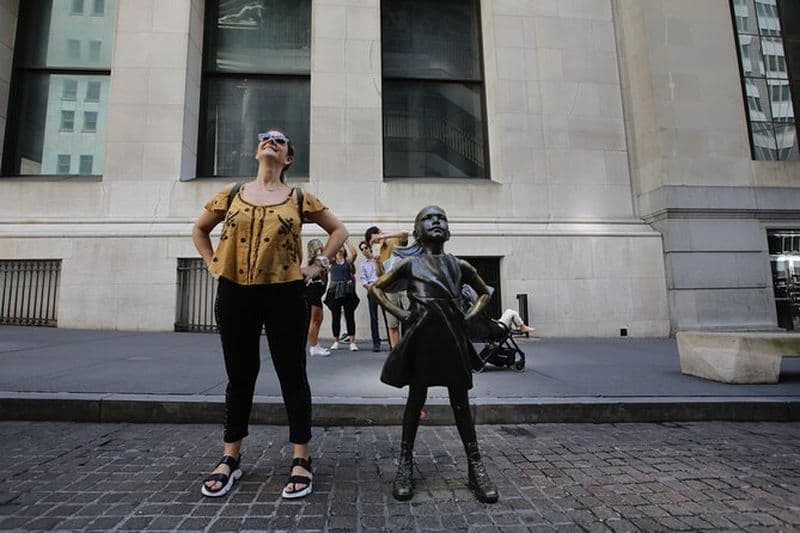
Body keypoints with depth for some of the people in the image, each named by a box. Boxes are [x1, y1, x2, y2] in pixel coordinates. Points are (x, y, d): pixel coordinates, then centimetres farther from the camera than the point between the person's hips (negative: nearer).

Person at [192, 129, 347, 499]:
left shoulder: (299, 199, 4)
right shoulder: (232, 194, 9)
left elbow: (338, 230, 11)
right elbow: (199, 229, 22)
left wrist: (318, 266, 2)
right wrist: (213, 265, 10)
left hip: (285, 295, -2)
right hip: (235, 294, 2)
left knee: (292, 376, 4)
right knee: (240, 376, 12)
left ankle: (301, 461, 15)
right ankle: (230, 458, 28)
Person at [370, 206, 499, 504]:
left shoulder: (460, 265, 8)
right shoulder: (409, 263, 1)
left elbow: (484, 292, 21)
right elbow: (377, 287, 10)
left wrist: (469, 316, 5)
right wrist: (398, 313, -2)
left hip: (454, 338, 2)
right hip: (422, 337, -2)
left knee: (460, 403, 9)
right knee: (416, 400, 8)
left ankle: (475, 466, 20)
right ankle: (406, 463, 22)